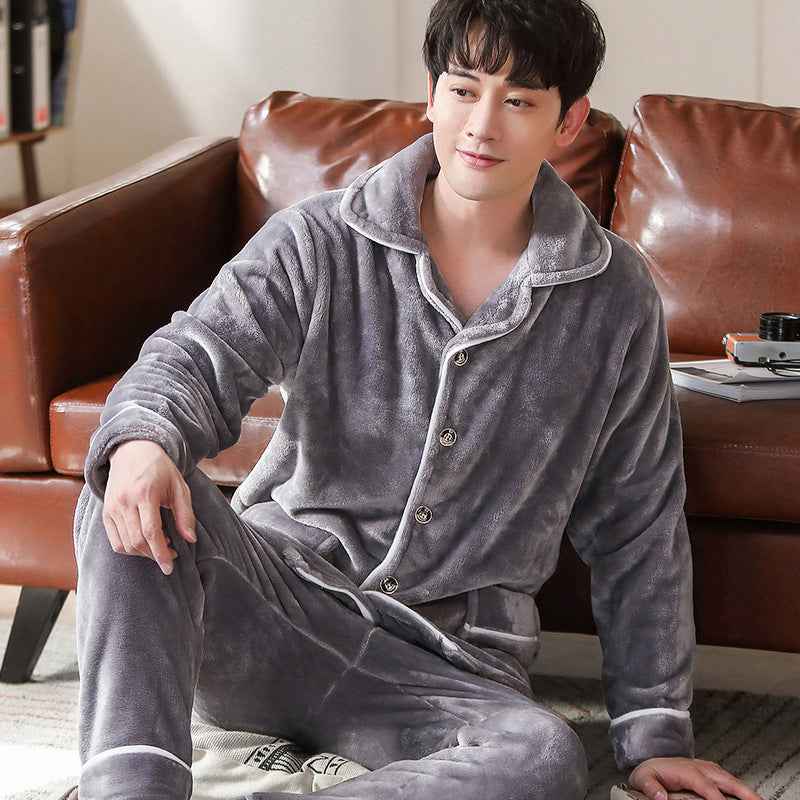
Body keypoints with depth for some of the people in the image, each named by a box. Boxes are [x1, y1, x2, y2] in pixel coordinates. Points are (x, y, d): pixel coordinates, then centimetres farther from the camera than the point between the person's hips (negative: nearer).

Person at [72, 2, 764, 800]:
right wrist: (142, 439, -40)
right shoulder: (318, 241, -1)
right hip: (282, 588, 0)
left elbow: (637, 526, 7)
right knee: (136, 488, -30)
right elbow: (198, 354, -14)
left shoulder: (614, 297, 3)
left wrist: (653, 730, 5)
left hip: (449, 663, 0)